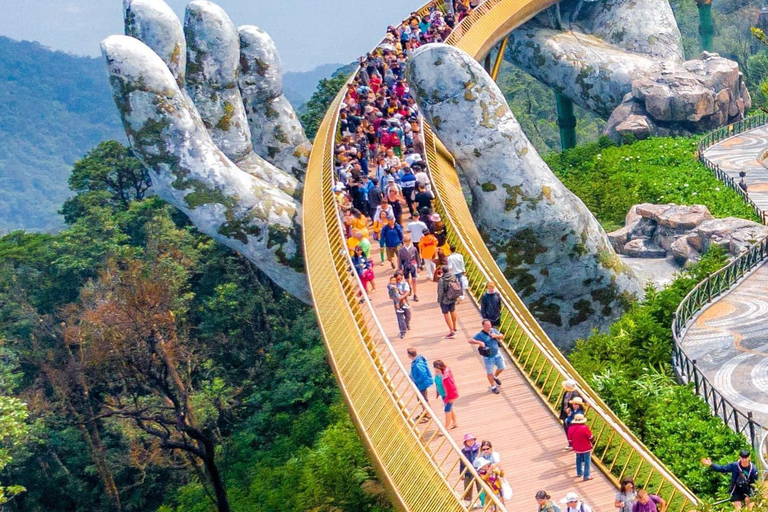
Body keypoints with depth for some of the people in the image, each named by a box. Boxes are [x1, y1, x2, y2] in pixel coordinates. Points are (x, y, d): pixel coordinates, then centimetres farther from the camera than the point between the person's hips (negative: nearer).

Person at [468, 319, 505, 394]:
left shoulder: (493, 330, -2)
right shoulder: (480, 335, -20)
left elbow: (502, 337, 7)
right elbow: (470, 341, -26)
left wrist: (496, 336, -14)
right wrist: (479, 342, -42)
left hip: (497, 354, 5)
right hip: (488, 357, -5)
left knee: (502, 367, 19)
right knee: (490, 372, 8)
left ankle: (495, 377, 49)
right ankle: (493, 387, 28)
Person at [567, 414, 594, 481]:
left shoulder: (570, 428, -7)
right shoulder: (584, 428, -22)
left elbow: (570, 440, 3)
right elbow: (591, 438, -10)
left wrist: (573, 446, 19)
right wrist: (592, 441, 13)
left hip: (577, 448, 5)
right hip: (586, 448, -5)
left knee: (578, 460, 23)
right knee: (587, 461, 4)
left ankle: (579, 473, 35)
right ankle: (586, 476, 3)